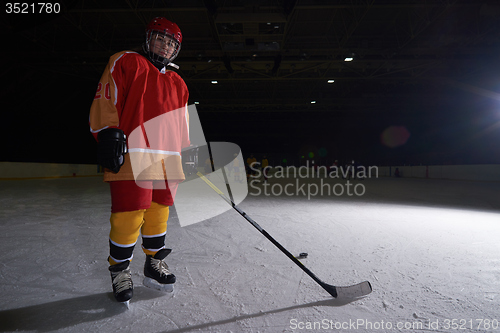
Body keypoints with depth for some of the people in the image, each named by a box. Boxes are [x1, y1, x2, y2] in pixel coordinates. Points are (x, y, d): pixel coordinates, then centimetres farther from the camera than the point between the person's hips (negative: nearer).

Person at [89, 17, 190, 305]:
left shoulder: (178, 83, 25)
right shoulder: (126, 62, 8)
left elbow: (182, 125, 26)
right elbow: (105, 100, -2)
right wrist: (108, 133, -14)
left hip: (168, 160, 6)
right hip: (132, 156, -5)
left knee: (158, 214, 11)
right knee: (128, 216, -4)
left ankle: (155, 264, 28)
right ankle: (120, 270, 19)